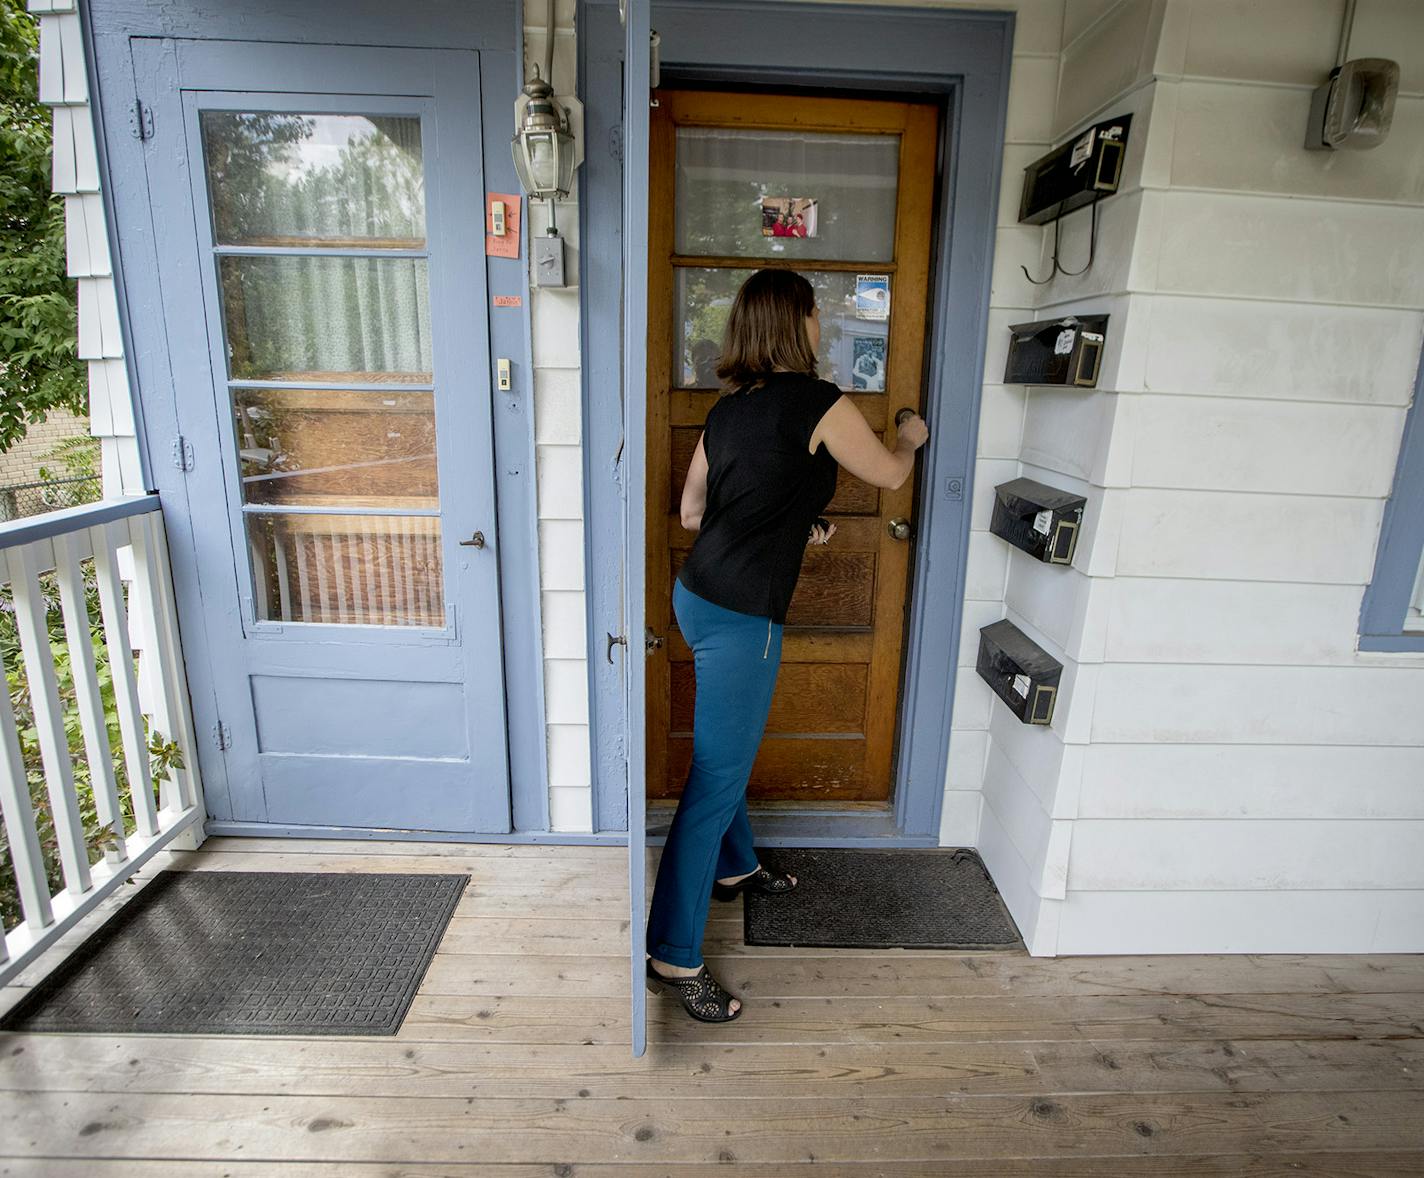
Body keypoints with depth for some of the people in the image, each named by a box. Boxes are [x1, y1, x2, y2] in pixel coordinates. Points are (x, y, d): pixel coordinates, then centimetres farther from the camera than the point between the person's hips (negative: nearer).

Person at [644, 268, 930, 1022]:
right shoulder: (820, 404, -11)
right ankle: (673, 957, 11)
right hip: (740, 616, -9)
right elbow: (889, 475, 4)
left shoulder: (726, 409, 11)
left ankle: (734, 868, 48)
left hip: (698, 593, 9)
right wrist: (910, 437, 26)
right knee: (715, 782, -1)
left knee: (729, 750, 26)